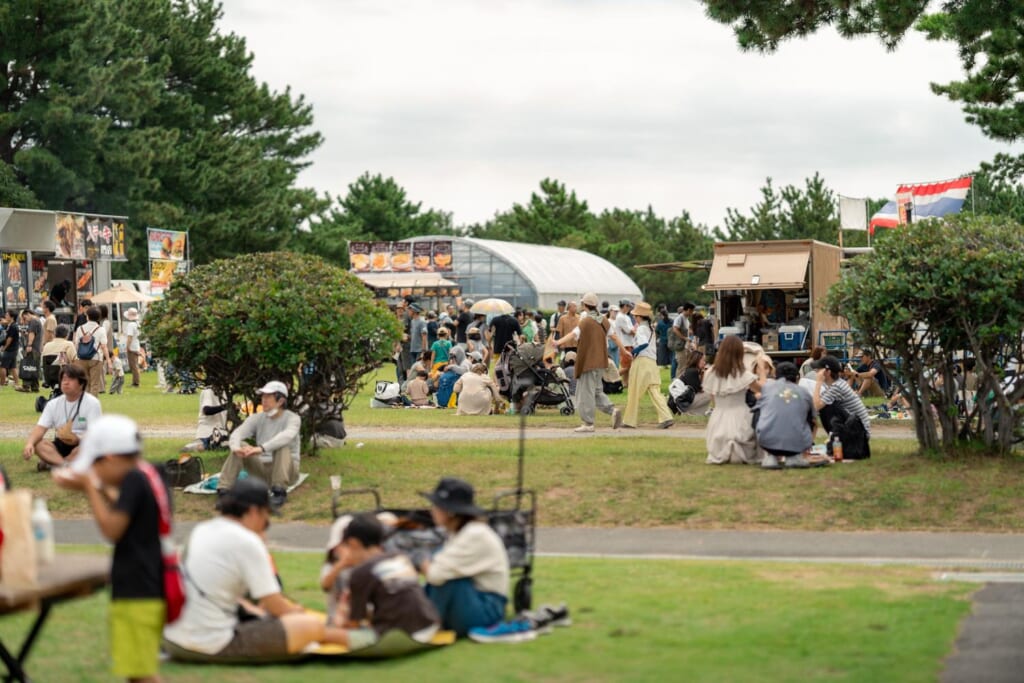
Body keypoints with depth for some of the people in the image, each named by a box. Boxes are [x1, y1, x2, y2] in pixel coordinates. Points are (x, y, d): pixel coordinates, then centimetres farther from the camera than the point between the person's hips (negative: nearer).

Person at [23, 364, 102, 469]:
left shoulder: (92, 402, -9)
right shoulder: (53, 404, 4)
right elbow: (40, 428, -6)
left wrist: (78, 439, -37)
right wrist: (29, 444, -28)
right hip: (61, 447, 4)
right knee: (37, 444, -22)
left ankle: (53, 463, -26)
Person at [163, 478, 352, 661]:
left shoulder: (200, 530, 10)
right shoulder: (247, 542, -12)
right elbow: (275, 606, -8)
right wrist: (296, 611, 15)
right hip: (213, 646, -9)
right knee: (311, 625, -4)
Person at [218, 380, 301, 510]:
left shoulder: (292, 418, -10)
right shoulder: (257, 418, 2)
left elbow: (287, 436, -34)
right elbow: (237, 433, -15)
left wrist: (261, 448, -50)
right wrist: (236, 448, -41)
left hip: (287, 469, -4)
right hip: (263, 469, 4)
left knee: (282, 446, -32)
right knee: (240, 445, -17)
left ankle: (279, 492, -39)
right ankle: (223, 490, -26)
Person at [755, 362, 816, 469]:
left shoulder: (768, 386, 16)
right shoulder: (804, 393, 16)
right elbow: (814, 420, 30)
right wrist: (809, 443, 49)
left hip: (768, 441, 0)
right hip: (798, 443, 1)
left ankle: (770, 455, 14)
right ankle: (795, 456, 14)